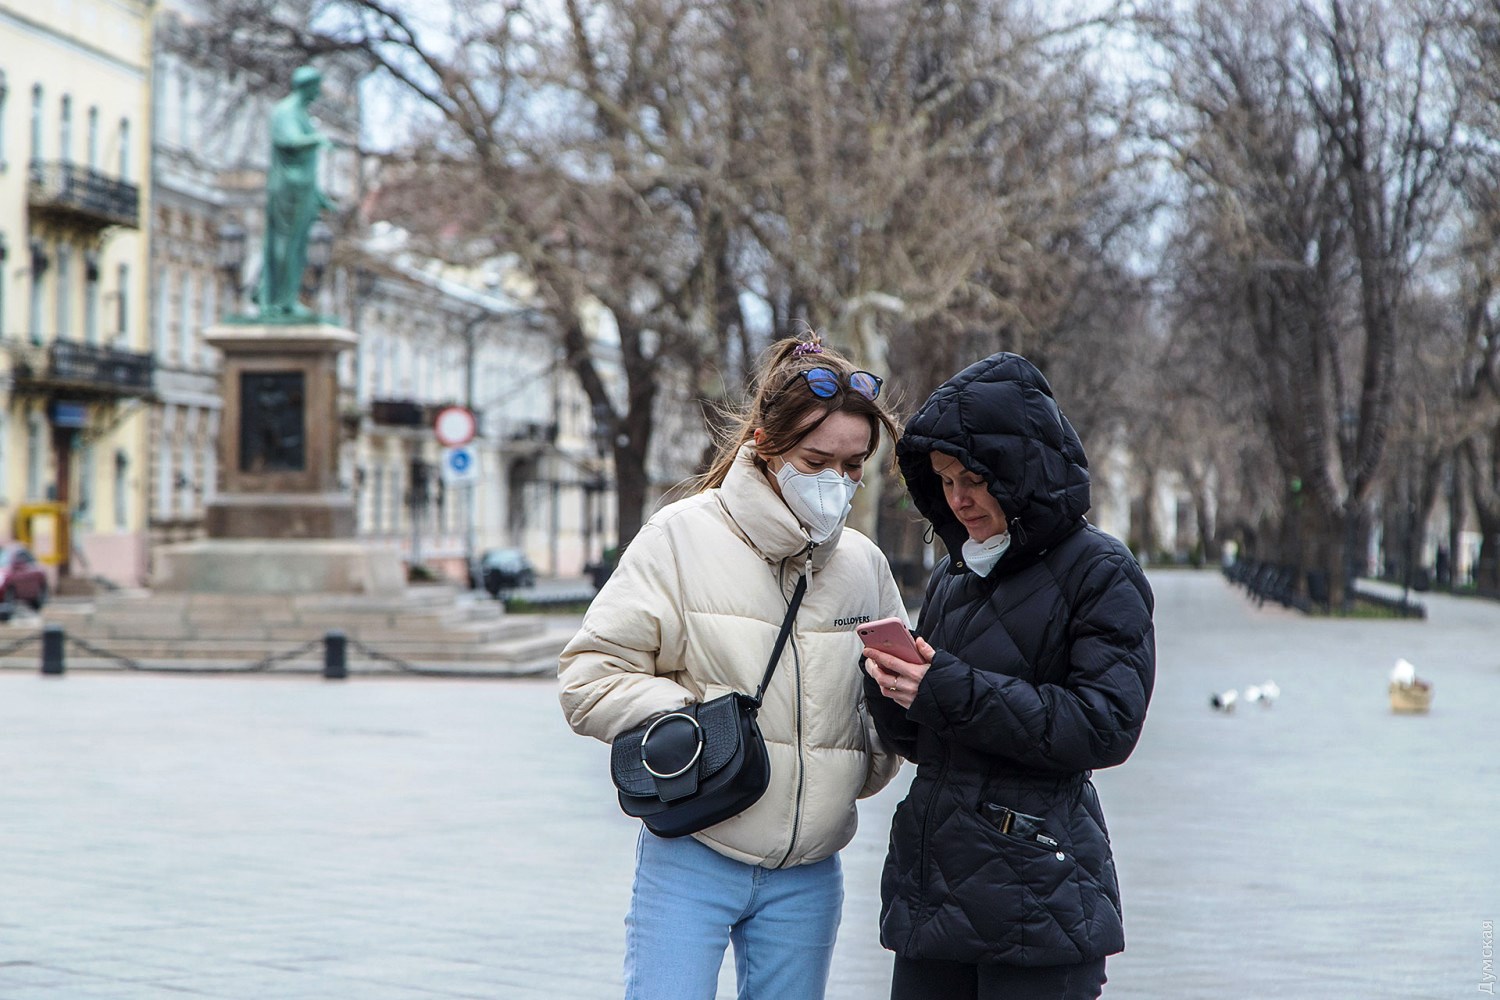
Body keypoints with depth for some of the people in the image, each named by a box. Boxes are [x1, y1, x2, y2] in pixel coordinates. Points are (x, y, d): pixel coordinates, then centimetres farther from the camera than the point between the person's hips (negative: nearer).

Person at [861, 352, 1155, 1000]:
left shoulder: (1099, 574, -4)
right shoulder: (953, 578, 15)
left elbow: (1105, 727, -15)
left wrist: (951, 691, -18)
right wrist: (890, 684, -5)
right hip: (932, 885, 6)